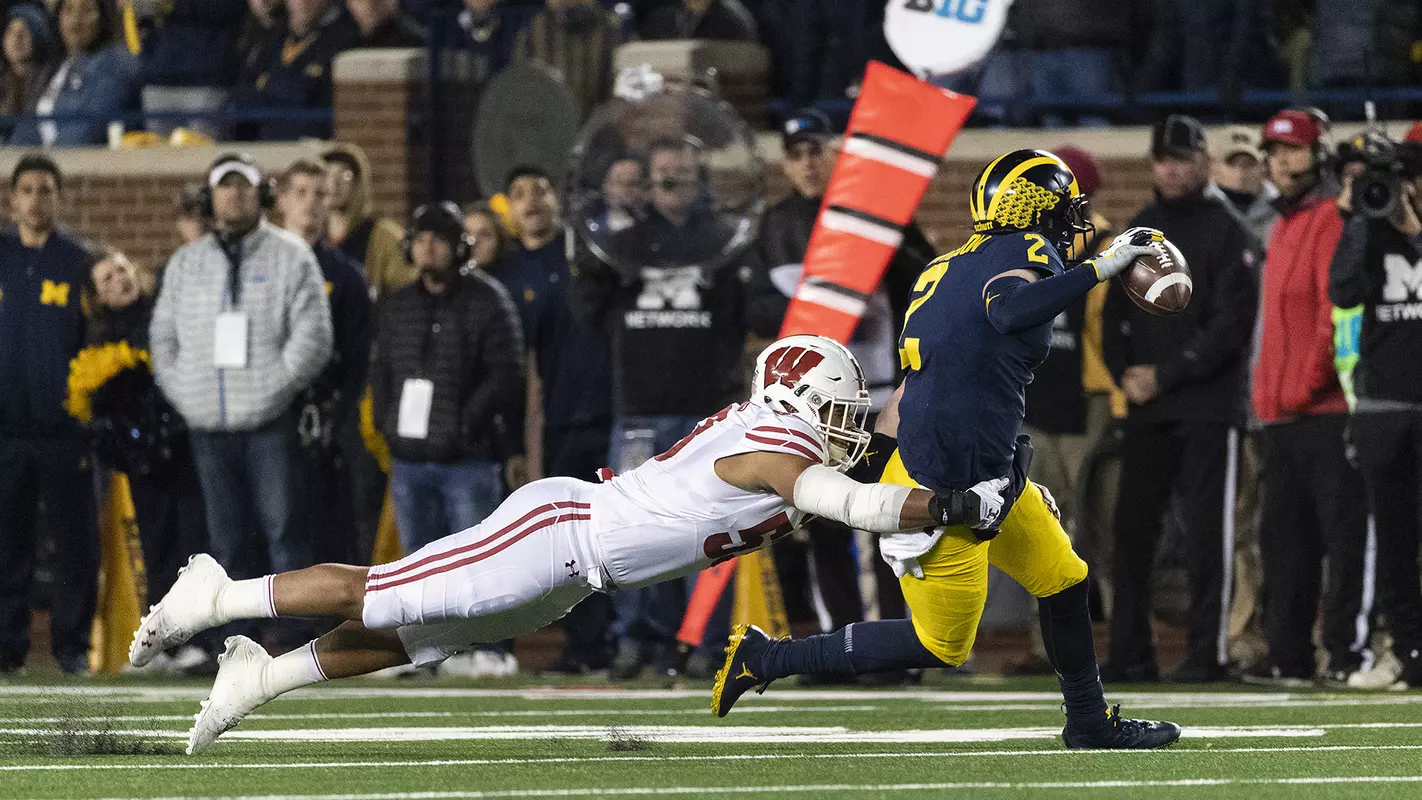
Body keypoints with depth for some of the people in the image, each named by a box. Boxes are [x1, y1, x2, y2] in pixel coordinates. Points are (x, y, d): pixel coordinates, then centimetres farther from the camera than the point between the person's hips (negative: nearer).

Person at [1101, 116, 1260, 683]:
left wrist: (1166, 375, -13)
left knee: (1207, 531, -5)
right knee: (1132, 527, 2)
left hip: (1209, 406, -6)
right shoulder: (1141, 230, 16)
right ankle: (1130, 653, 6)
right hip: (1146, 407, 6)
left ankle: (1209, 652, -2)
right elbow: (1115, 311, 17)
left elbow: (1232, 323, -10)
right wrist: (1124, 371, -2)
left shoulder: (1227, 231, -3)